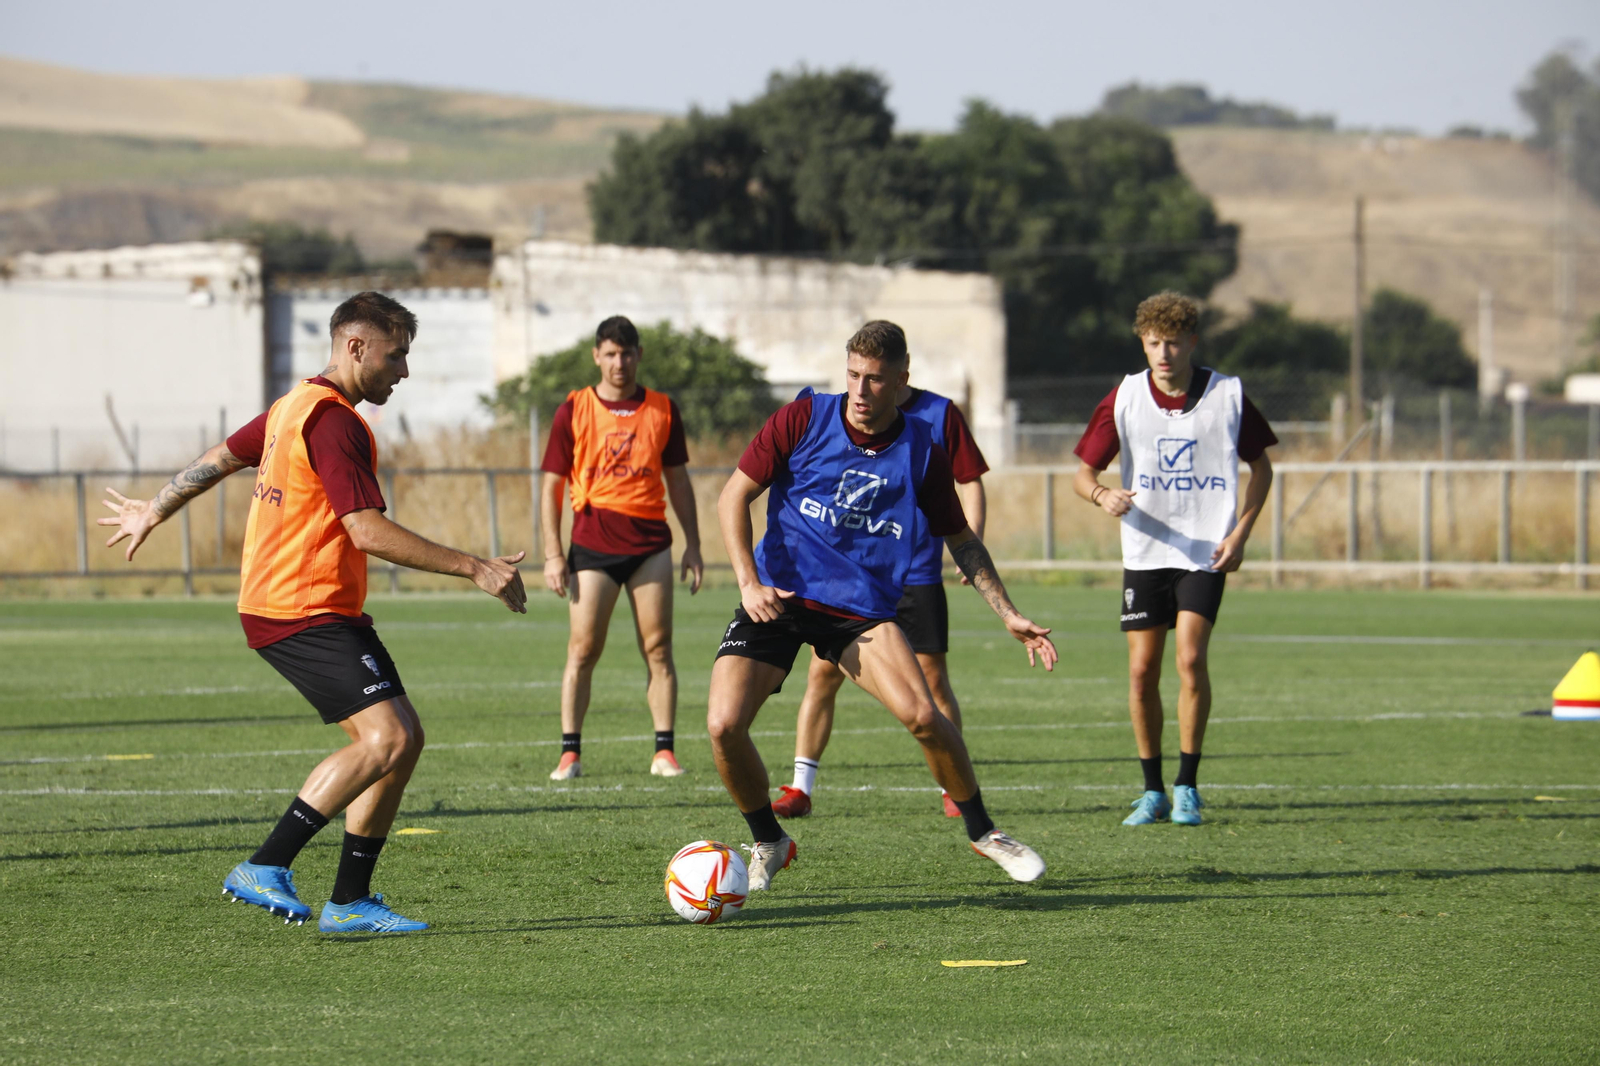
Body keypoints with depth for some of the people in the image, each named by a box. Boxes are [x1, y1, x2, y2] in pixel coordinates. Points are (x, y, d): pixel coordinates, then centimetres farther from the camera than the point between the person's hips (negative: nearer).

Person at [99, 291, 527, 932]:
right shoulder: (333, 419, -15)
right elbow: (366, 530, -22)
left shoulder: (298, 405, 17)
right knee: (385, 738, -20)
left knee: (404, 737, 6)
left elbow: (220, 458, 29)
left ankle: (349, 902, 6)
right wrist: (472, 568, -21)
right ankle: (264, 869, -16)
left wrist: (153, 513, 45)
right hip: (304, 610, -11)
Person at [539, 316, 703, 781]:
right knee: (583, 650, -4)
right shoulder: (574, 411, 3)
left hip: (650, 543, 2)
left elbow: (678, 480, 15)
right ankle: (570, 751, 1)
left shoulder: (662, 410, 9)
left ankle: (663, 752, 2)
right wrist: (553, 554, -3)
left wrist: (692, 545, 10)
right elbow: (552, 485, 4)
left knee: (658, 649, -1)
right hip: (592, 545, -1)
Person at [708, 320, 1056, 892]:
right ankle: (768, 843, 10)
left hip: (863, 609, 0)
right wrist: (749, 582, -14)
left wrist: (1009, 616, 5)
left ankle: (982, 830, 3)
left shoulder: (923, 453, -1)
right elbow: (735, 495, -2)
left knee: (922, 715, -22)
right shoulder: (803, 419, -6)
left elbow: (961, 541, 12)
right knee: (724, 724, -17)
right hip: (778, 599, 0)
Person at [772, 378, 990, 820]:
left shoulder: (940, 414, -2)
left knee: (932, 679, 0)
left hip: (918, 573, -2)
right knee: (823, 671, -4)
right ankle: (800, 789, 2)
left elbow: (969, 481, 2)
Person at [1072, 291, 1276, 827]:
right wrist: (1102, 494, -23)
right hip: (1145, 551, 2)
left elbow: (1261, 465, 9)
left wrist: (1240, 534, -3)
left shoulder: (1228, 395, -4)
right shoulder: (1125, 397, -2)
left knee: (1191, 658, -16)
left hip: (1206, 552, -2)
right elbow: (1082, 472, 1)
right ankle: (1152, 791, 13)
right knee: (1142, 670, -1)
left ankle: (1187, 787, -4)